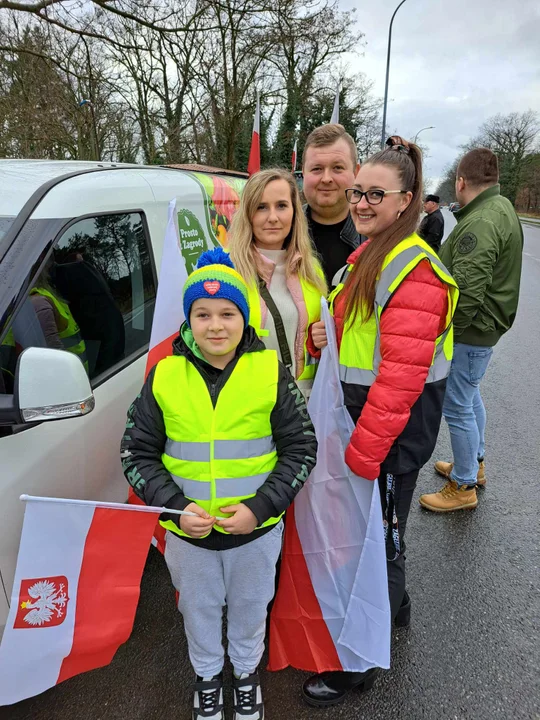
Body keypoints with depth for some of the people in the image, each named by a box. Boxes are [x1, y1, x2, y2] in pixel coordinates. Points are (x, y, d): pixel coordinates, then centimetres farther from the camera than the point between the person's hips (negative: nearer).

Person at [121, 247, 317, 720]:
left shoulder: (271, 373, -14)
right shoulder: (165, 376, -11)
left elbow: (301, 449, -9)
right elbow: (137, 454, -5)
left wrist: (260, 507, -19)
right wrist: (175, 506, -18)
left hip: (257, 530, 0)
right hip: (188, 532, 1)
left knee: (250, 608, 25)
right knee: (199, 609, 25)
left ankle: (247, 671, 55)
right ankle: (207, 674, 55)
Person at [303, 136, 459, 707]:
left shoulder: (412, 269, -20)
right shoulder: (367, 254, 11)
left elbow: (401, 374, -25)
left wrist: (362, 454, -22)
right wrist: (322, 336, -5)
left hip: (396, 425, -9)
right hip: (362, 411, 9)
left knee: (378, 531, 7)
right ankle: (393, 603, 51)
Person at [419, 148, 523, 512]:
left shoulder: (481, 223, -24)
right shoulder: (502, 209, 11)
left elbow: (466, 291, -31)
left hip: (469, 331, -11)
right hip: (486, 326, 11)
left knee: (457, 406, 1)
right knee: (470, 396, 24)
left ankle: (463, 486, 17)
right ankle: (475, 465, 43)